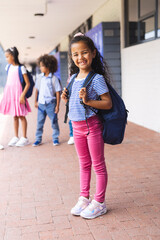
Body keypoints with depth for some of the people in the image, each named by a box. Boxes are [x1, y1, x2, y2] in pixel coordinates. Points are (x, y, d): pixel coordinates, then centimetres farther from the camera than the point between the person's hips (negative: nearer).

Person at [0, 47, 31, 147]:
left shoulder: (21, 68, -10)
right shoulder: (8, 67, 9)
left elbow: (28, 83, -11)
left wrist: (22, 95, -19)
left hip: (18, 94, -6)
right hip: (9, 94, 6)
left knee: (21, 116, 1)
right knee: (14, 116, 12)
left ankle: (24, 138, 9)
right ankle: (16, 137, 20)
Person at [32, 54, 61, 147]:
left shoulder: (54, 78, -9)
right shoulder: (40, 78, 4)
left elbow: (58, 92, -7)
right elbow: (37, 89, 14)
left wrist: (57, 105, -8)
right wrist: (36, 101, 14)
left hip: (51, 104, -4)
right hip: (41, 104, 4)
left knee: (54, 121, 5)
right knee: (40, 122, 8)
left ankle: (55, 138, 20)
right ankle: (38, 139, 19)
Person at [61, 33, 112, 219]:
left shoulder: (97, 79, -14)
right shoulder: (74, 78, 7)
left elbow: (108, 103, -18)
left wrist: (87, 100, -27)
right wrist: (66, 99, -1)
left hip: (92, 125, -7)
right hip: (77, 126, 7)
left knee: (98, 165, 6)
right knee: (84, 164, 18)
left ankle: (99, 202, 17)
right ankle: (84, 198, 30)